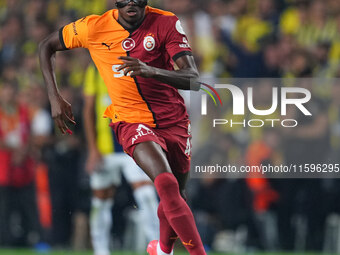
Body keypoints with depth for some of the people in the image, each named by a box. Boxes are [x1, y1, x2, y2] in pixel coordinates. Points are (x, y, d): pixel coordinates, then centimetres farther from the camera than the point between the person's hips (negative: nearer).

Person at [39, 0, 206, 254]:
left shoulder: (166, 23, -11)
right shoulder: (94, 27, -8)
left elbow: (193, 79, -20)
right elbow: (47, 46, 9)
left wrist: (152, 71, -38)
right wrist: (55, 98, 1)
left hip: (174, 121, 2)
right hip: (131, 120, -2)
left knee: (176, 195, 14)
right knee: (166, 184, -27)